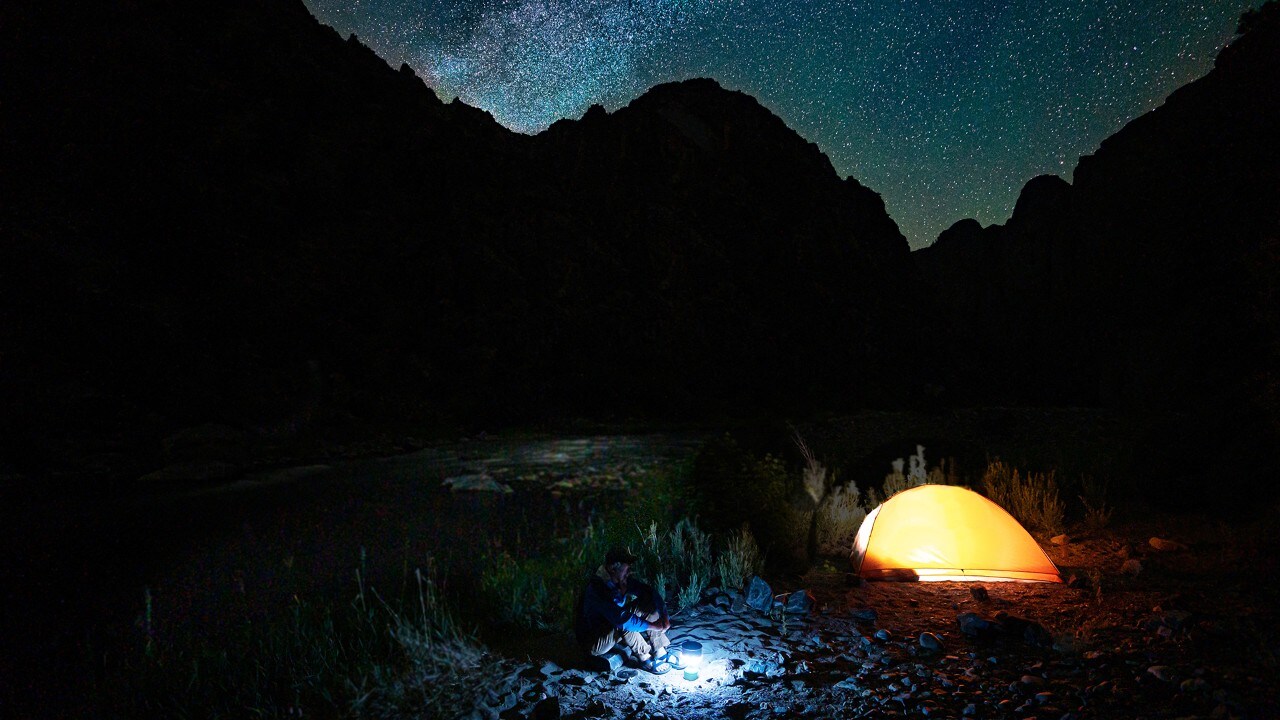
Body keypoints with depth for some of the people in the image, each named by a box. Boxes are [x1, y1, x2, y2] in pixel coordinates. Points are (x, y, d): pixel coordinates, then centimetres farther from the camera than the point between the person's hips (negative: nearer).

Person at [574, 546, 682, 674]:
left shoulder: (622, 580, -7)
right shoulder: (596, 588, -32)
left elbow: (649, 591, -1)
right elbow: (621, 618, -39)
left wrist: (664, 616, -16)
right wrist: (653, 626, -30)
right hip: (594, 643, -8)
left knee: (646, 605, -4)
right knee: (624, 624, -33)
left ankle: (661, 653, -3)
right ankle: (645, 659, -13)